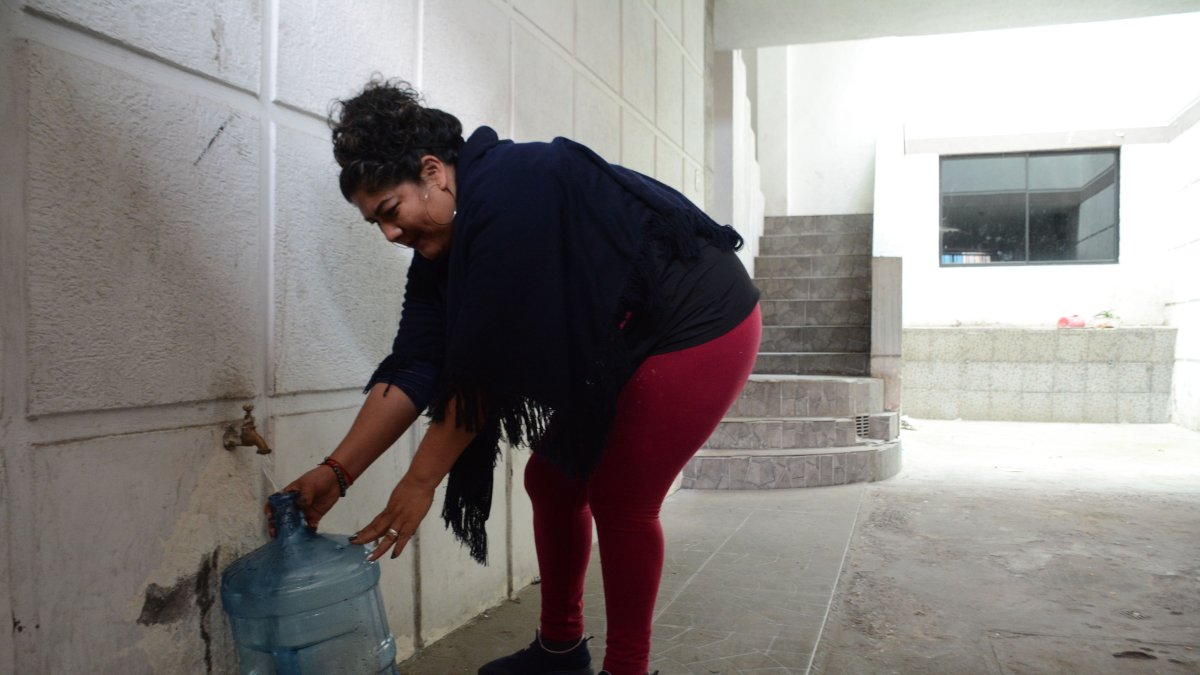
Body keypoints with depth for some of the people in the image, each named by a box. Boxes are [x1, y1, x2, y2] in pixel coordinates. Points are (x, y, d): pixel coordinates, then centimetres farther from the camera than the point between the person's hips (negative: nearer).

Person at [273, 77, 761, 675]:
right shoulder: (440, 247, 0)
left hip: (700, 328, -9)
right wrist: (337, 471, -10)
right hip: (616, 349, 9)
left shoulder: (512, 194, -28)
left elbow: (488, 365, -28)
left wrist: (421, 478, -20)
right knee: (552, 480, 9)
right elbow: (415, 366, -5)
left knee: (621, 502, -6)